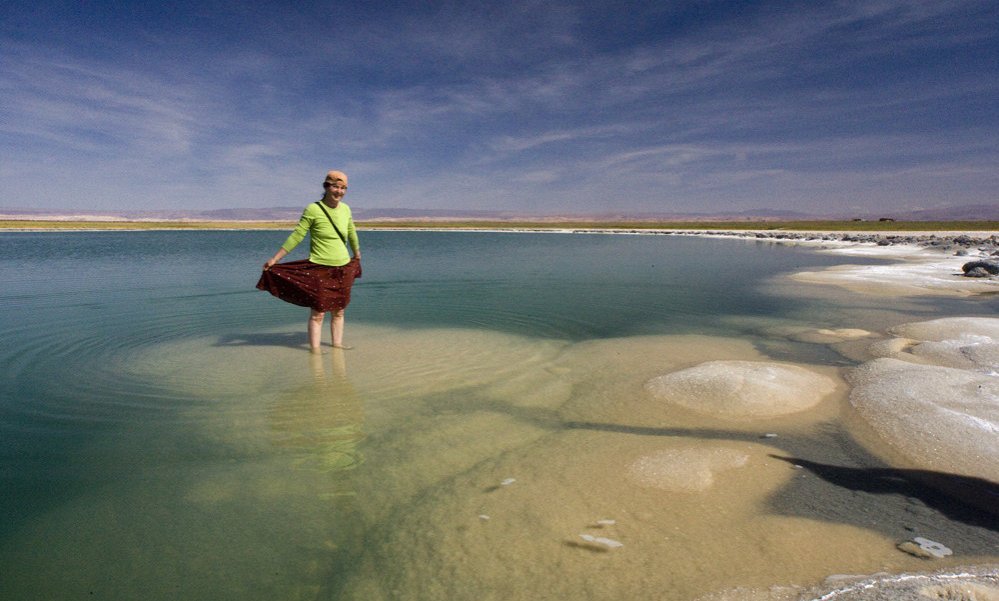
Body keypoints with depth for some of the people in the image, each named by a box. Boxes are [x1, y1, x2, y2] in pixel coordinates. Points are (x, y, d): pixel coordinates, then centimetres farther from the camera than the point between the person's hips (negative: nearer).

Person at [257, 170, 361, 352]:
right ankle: (315, 349, 4)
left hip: (343, 268, 5)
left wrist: (357, 256, 30)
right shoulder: (313, 209, -11)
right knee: (318, 312, -3)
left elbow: (352, 234, 19)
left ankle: (337, 344, 21)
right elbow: (296, 236, -8)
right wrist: (274, 259, -9)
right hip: (320, 268, -5)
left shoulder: (346, 209, 4)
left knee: (339, 311, 10)